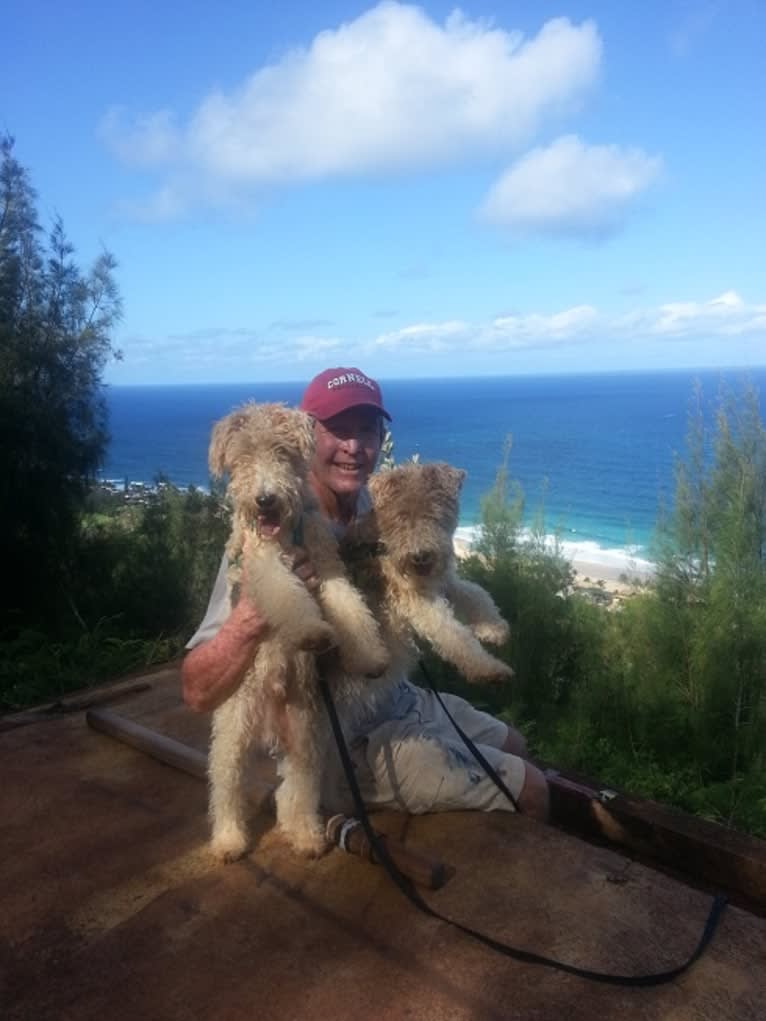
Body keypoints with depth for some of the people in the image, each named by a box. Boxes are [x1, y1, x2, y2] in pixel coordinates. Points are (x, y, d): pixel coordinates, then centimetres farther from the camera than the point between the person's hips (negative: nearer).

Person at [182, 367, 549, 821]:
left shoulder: (370, 505, -4)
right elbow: (198, 692, -35)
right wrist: (254, 611, -55)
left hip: (403, 699, 8)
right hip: (358, 744, -8)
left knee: (516, 748, 27)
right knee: (531, 792, 0)